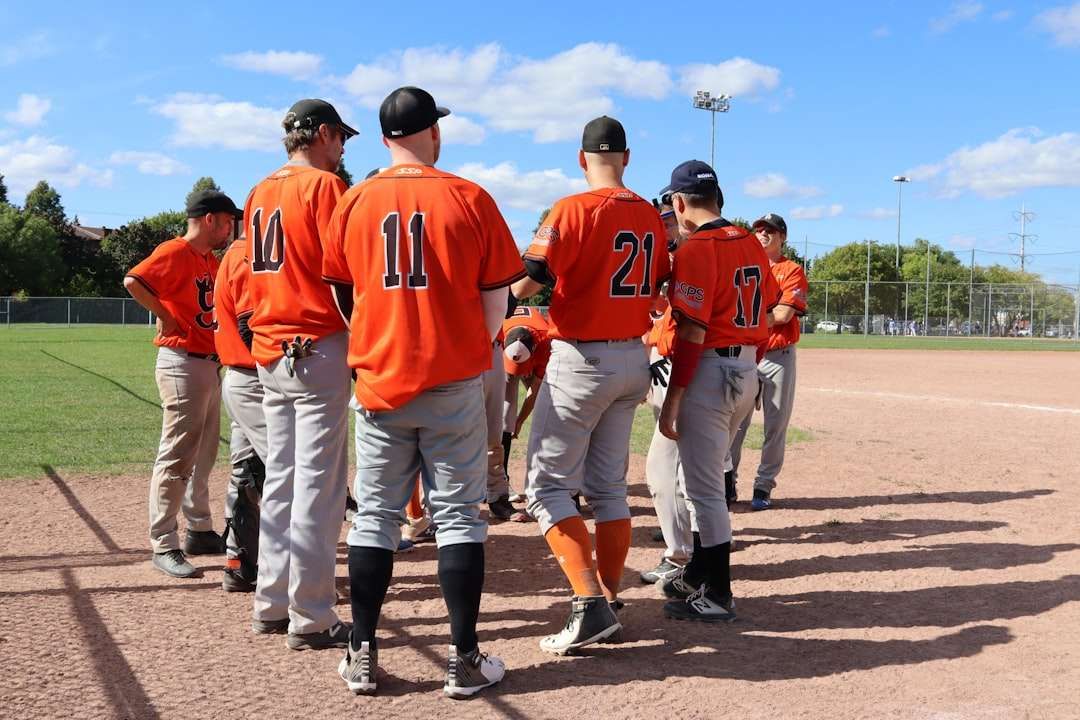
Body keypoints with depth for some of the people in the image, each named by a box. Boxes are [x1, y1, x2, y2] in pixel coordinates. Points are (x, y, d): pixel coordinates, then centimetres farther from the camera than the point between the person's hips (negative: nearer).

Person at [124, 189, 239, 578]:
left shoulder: (212, 261, 16)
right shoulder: (175, 252, -12)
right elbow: (133, 281, -27)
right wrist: (166, 317, -19)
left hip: (210, 366, 10)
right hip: (182, 365, -10)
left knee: (203, 456, 16)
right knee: (176, 457, -7)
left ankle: (200, 532, 27)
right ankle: (164, 546, -3)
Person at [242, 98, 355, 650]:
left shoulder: (260, 193, 16)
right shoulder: (324, 185, -8)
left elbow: (258, 274, 17)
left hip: (269, 352, 8)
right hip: (318, 348, -8)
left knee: (279, 480, 14)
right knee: (317, 485, -4)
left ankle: (272, 605, 21)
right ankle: (311, 620, 1)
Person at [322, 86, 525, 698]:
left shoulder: (354, 203, 3)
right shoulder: (469, 198, -4)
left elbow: (342, 296, 11)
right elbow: (496, 297, 0)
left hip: (379, 379, 2)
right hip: (454, 382, -2)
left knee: (374, 517, 10)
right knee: (458, 516, 5)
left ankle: (363, 656, 14)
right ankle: (465, 660, 8)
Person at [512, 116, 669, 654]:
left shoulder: (575, 209, -13)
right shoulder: (650, 215, 7)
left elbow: (525, 285, -20)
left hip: (580, 361, -7)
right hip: (633, 360, 7)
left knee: (548, 485, -1)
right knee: (608, 487, 14)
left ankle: (590, 605, -12)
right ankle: (609, 602, 18)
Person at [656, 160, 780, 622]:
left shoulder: (696, 248, -15)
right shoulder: (750, 243, 10)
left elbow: (692, 331, -19)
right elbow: (769, 310, 14)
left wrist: (671, 401, -16)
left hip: (708, 372, -9)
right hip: (747, 372, 9)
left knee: (704, 487, 0)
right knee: (705, 478, 21)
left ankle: (717, 597, 8)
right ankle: (699, 575, 33)